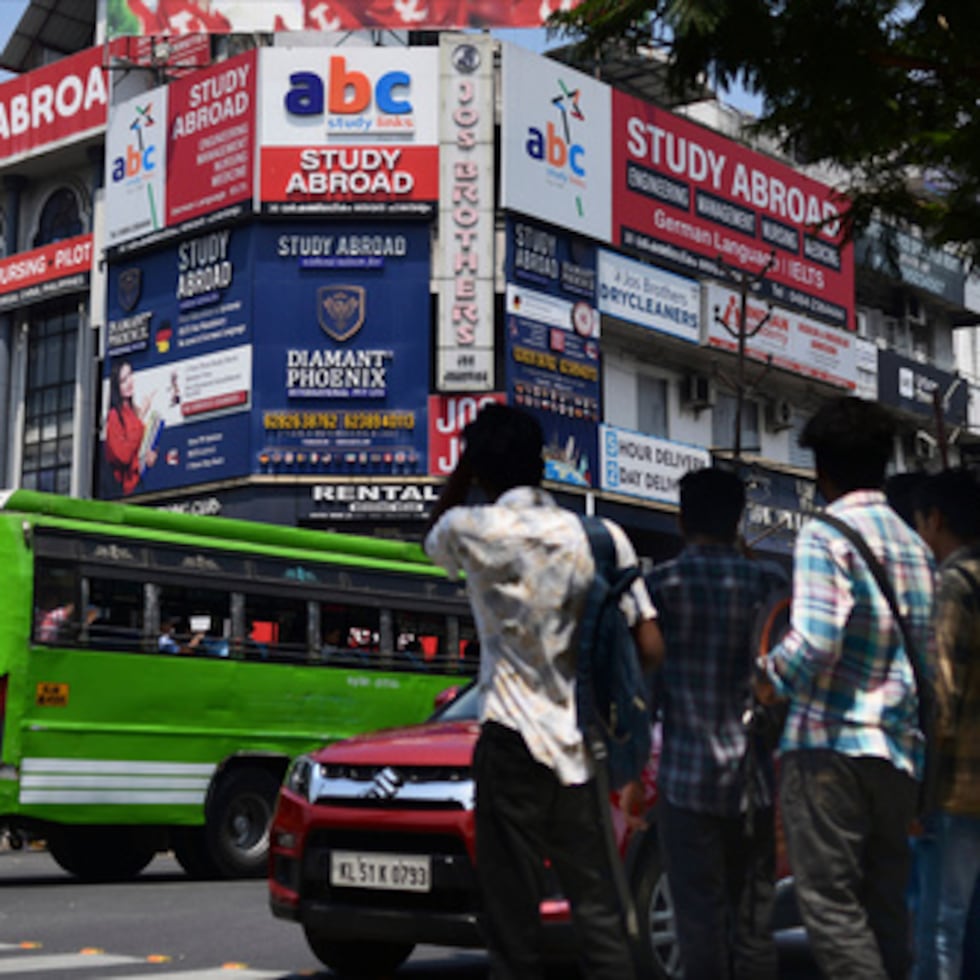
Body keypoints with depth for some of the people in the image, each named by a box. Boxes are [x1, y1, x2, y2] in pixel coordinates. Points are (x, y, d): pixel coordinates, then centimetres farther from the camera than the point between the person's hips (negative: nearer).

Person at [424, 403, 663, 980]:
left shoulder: (473, 529, -6)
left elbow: (434, 540, 20)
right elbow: (651, 646, -1)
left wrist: (466, 463, 16)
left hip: (514, 742, -4)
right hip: (580, 748, 4)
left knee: (513, 913, 0)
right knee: (598, 907, 10)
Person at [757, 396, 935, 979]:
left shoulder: (825, 536, -7)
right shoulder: (915, 546, 16)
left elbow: (814, 639, -19)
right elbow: (928, 649, 15)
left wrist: (767, 680, -2)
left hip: (831, 745, -7)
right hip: (901, 753, 7)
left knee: (830, 904, -7)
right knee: (885, 908, 11)